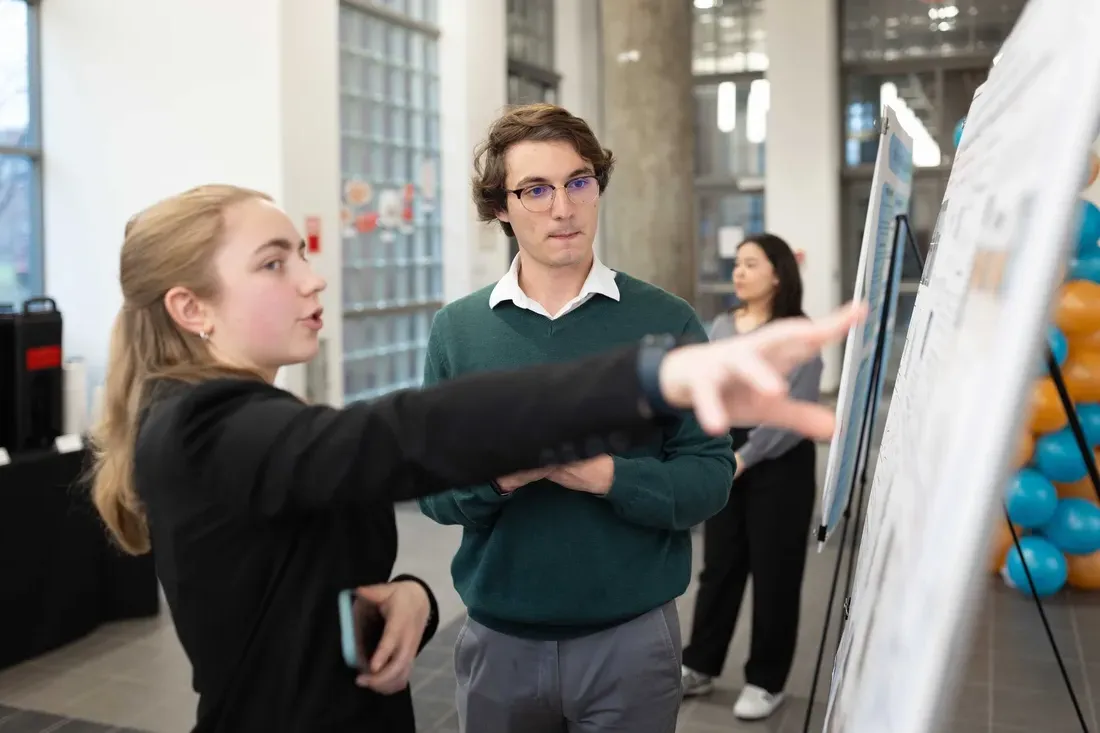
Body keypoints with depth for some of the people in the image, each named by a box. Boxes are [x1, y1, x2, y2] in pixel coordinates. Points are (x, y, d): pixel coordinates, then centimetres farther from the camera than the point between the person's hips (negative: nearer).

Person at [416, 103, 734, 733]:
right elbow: (431, 488, -2)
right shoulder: (457, 329, -1)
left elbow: (709, 479, -9)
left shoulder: (667, 322, -6)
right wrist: (498, 474, -22)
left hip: (632, 637, -1)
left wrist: (605, 475, -25)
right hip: (498, 639, 2)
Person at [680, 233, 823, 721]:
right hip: (725, 461, 5)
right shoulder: (721, 326, 8)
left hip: (779, 464, -5)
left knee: (773, 572, 6)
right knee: (718, 565, 13)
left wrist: (745, 457, -17)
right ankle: (699, 666, 27)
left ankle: (766, 681, 21)